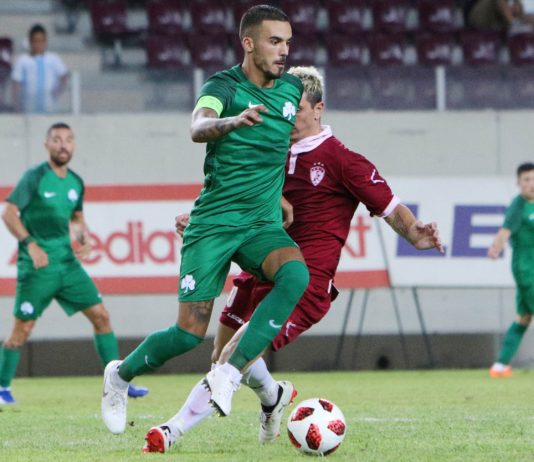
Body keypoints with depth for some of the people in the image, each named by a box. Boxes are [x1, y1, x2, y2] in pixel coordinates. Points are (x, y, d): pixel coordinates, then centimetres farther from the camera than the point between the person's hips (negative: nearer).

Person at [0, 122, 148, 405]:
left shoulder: (75, 183, 10)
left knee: (100, 316, 2)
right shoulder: (35, 178, -8)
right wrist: (31, 244, -21)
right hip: (37, 268, -6)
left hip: (68, 263, 6)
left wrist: (84, 236, 3)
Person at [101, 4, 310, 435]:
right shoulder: (224, 86, -10)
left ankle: (231, 373, -26)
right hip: (214, 222, -4)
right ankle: (121, 375, 23)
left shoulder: (293, 88, 7)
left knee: (296, 273, -30)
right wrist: (234, 121, -53)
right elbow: (198, 128, -32)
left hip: (264, 225, 4)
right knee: (190, 333, -7)